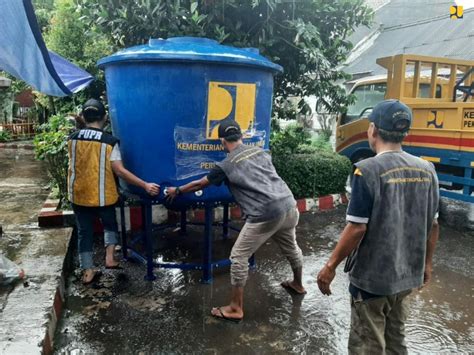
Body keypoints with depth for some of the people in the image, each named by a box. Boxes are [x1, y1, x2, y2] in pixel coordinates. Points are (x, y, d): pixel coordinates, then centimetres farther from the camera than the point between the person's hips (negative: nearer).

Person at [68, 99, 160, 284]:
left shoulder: (72, 138, -3)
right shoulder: (110, 141, -15)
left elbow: (75, 163, 11)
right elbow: (120, 171, -19)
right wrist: (145, 185, -17)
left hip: (78, 194, 3)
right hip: (102, 196, -2)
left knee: (84, 231, 13)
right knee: (110, 225, 23)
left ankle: (88, 271, 18)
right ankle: (109, 257, 11)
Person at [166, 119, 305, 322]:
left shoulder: (226, 165, 1)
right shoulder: (261, 151, 16)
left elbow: (199, 185, 15)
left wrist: (177, 191, 32)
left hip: (266, 214, -7)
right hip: (289, 205, 7)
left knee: (239, 257, 7)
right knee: (290, 247, 30)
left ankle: (236, 309, 17)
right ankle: (298, 284, 55)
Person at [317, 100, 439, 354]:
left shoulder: (368, 170, -21)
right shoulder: (427, 170, -1)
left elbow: (356, 229, -21)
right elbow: (433, 225, 6)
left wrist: (330, 266, -10)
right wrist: (426, 263, 20)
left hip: (372, 276, -6)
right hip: (408, 273, 6)